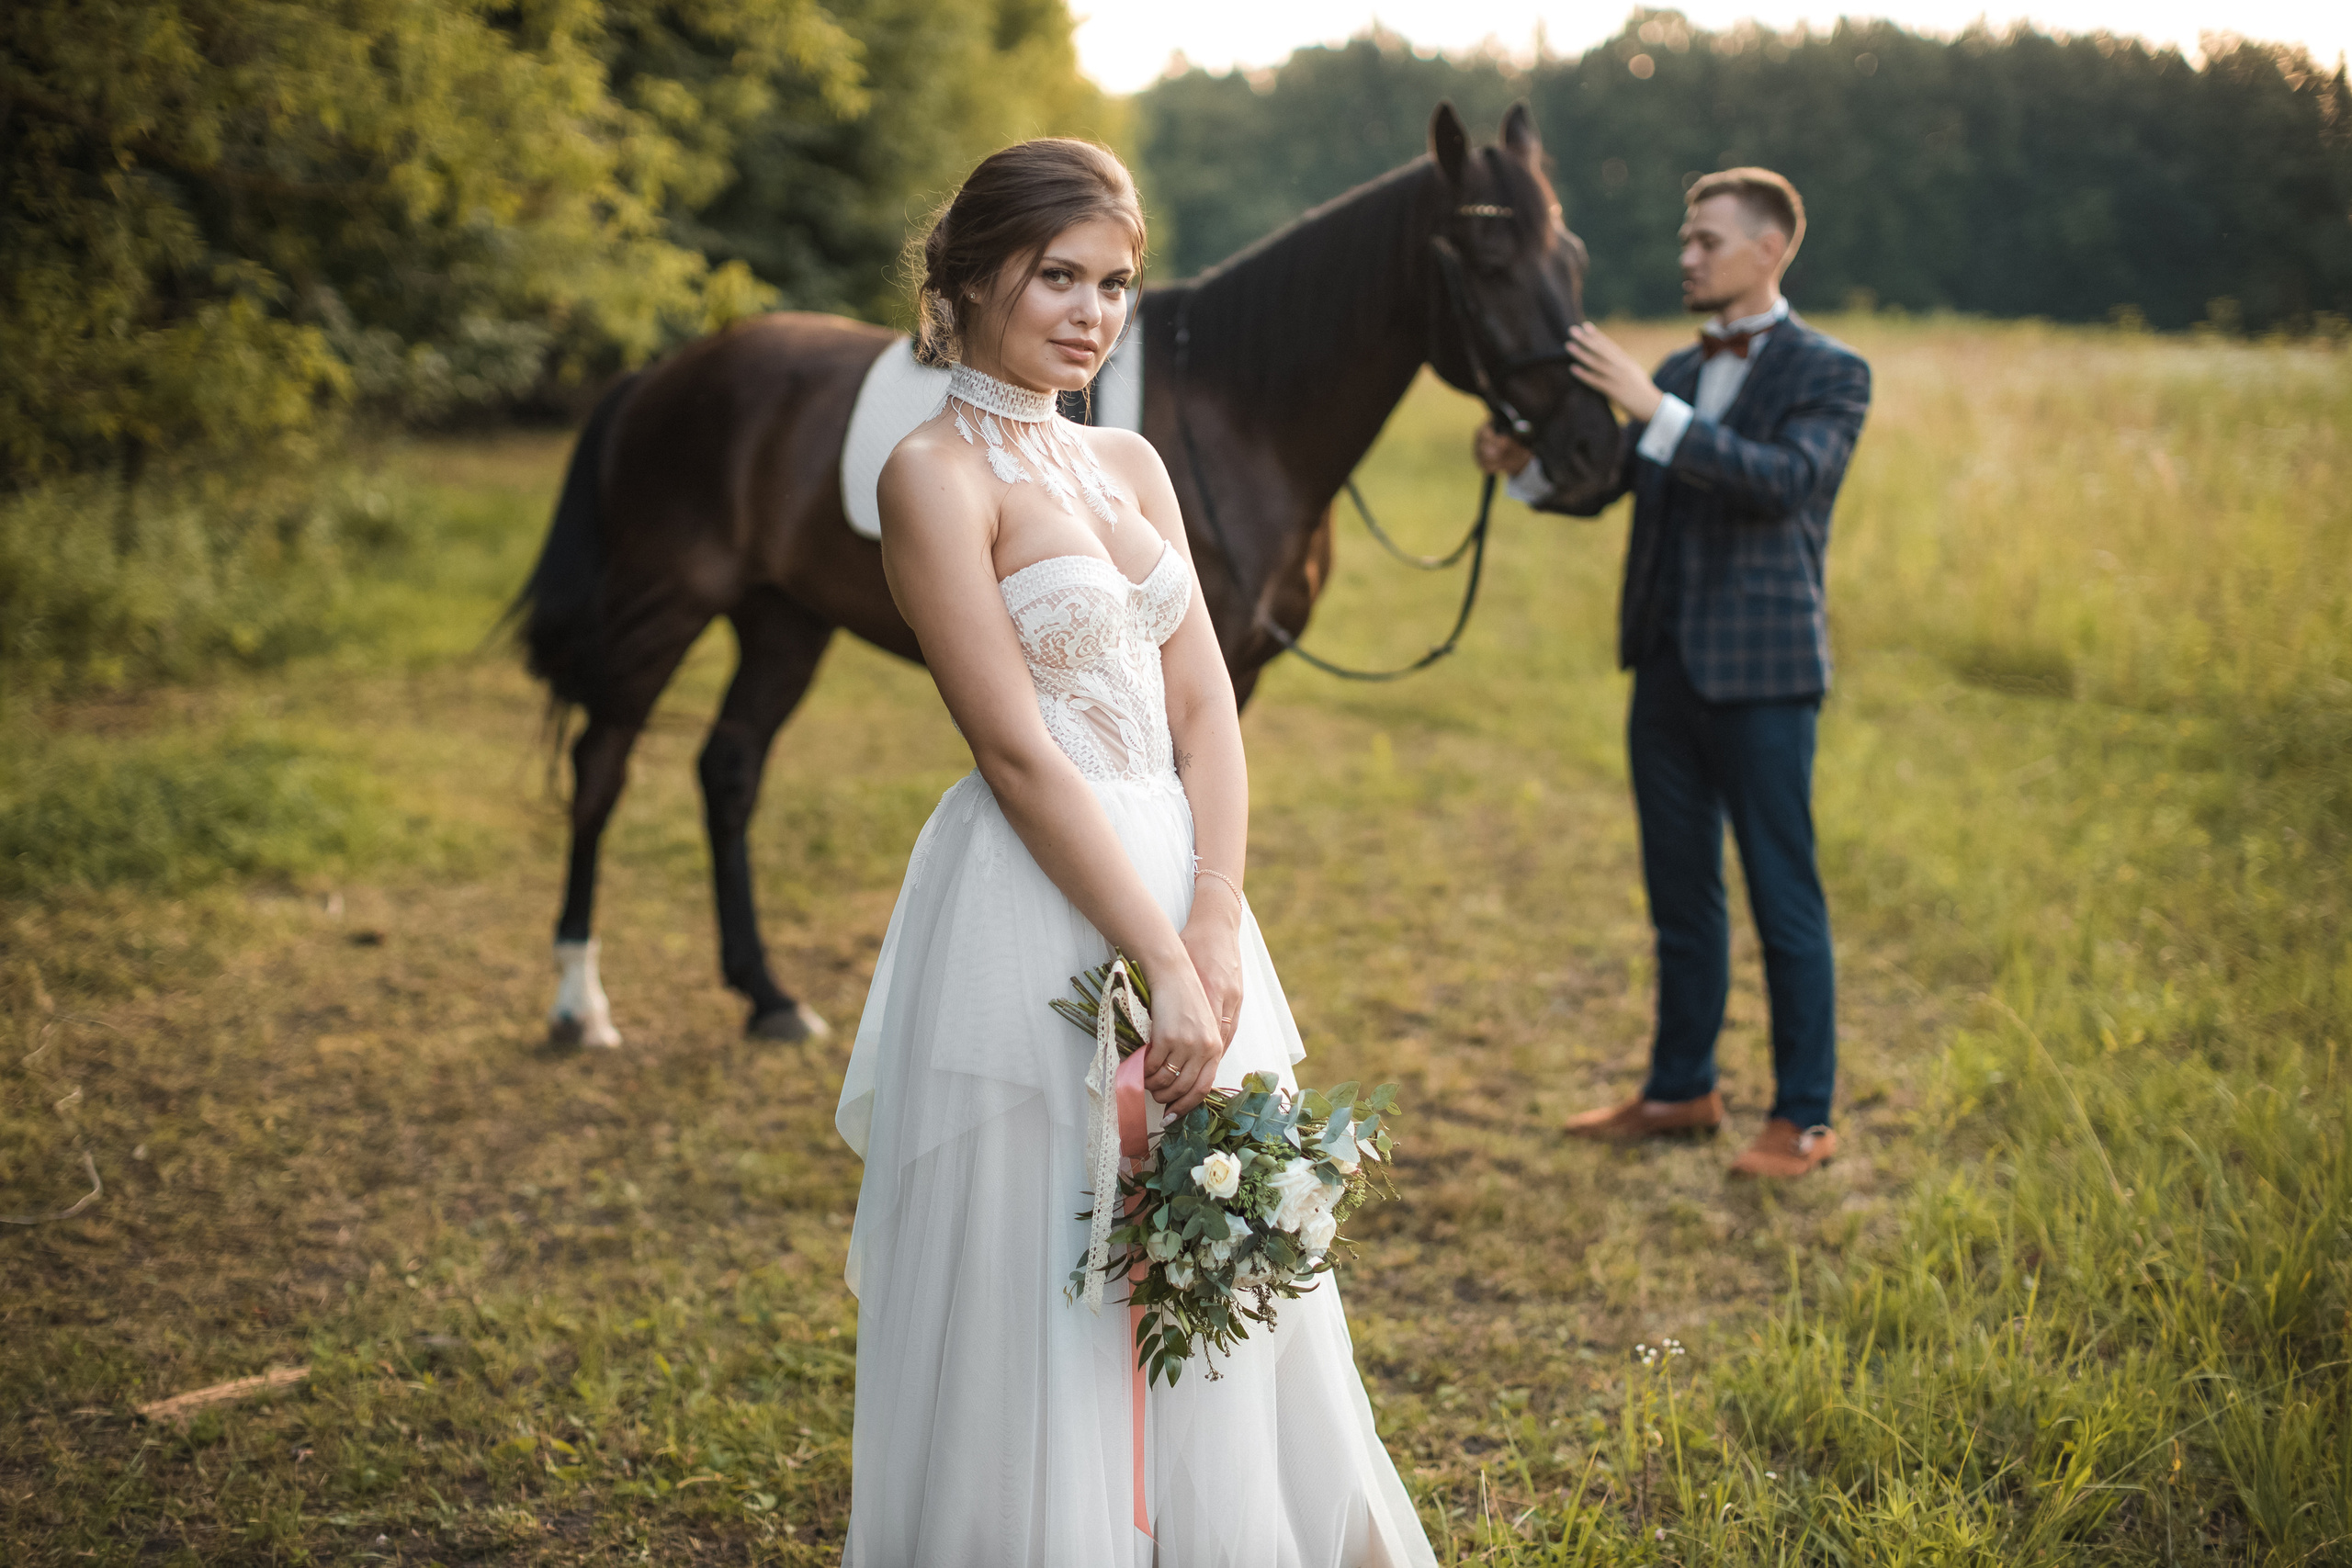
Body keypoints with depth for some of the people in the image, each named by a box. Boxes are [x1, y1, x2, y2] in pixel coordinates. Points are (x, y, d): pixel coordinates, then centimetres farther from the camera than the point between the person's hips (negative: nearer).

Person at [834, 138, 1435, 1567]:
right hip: (1037, 915, -7)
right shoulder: (939, 473, -10)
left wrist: (1216, 925, -8)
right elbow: (1017, 753, -16)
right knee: (1047, 1302, 3)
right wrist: (1164, 965, -18)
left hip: (1180, 893, 7)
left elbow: (1205, 709, 6)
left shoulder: (1130, 465, 12)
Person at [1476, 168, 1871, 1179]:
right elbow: (1600, 486, 14)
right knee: (1679, 896, 15)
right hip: (1667, 670, 7)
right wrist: (1523, 464, -7)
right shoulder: (1677, 373, 14)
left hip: (1761, 677, -7)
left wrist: (1654, 411, -29)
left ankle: (1803, 1119, 11)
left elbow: (1787, 477, -23)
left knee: (1784, 901, 1)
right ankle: (1681, 1089, 27)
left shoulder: (1829, 374, -6)